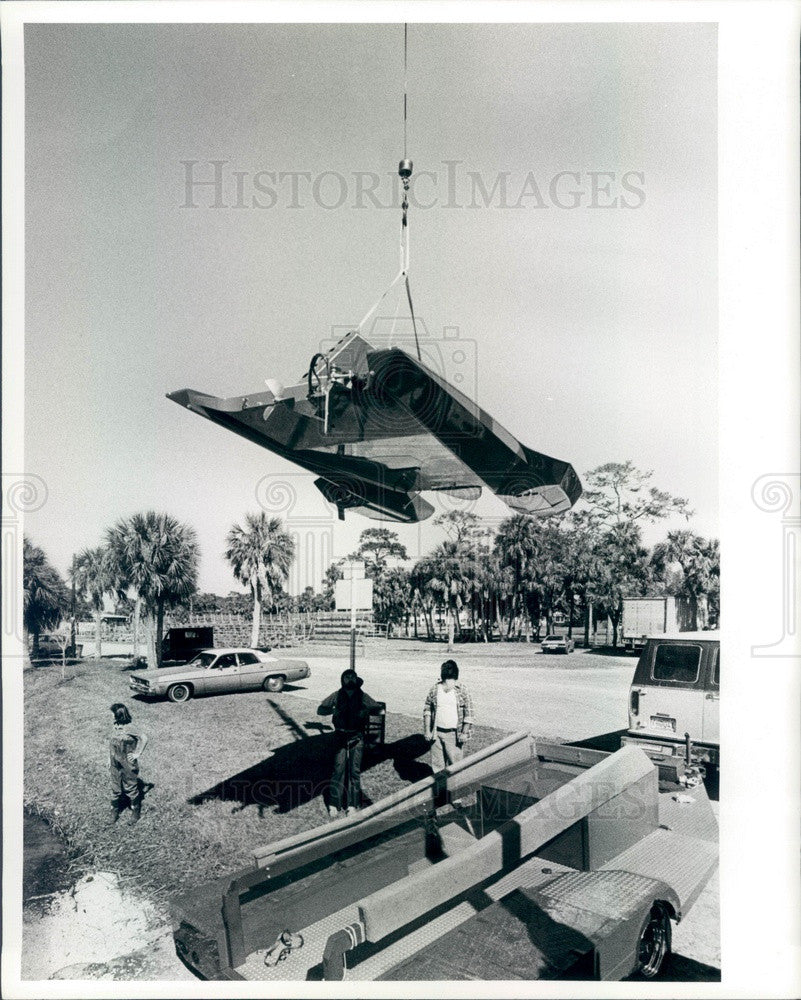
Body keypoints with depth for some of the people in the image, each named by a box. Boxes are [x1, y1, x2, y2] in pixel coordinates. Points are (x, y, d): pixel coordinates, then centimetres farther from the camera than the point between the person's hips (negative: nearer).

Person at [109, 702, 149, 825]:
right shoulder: (116, 726, -1)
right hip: (115, 763, 6)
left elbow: (144, 738, -20)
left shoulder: (129, 728, -22)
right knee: (115, 788, 15)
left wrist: (137, 754, -16)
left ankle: (135, 811, 27)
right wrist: (110, 758, 16)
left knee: (131, 788, 9)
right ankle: (114, 810, 32)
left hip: (128, 764, -6)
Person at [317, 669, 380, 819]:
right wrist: (335, 710, -18)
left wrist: (366, 711, -17)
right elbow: (320, 710, 0)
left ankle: (352, 805, 7)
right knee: (339, 769, -6)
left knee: (355, 770, -1)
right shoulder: (337, 696, 2)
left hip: (357, 737, 1)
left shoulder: (362, 696, 3)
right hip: (340, 736, 0)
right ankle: (334, 804, 1)